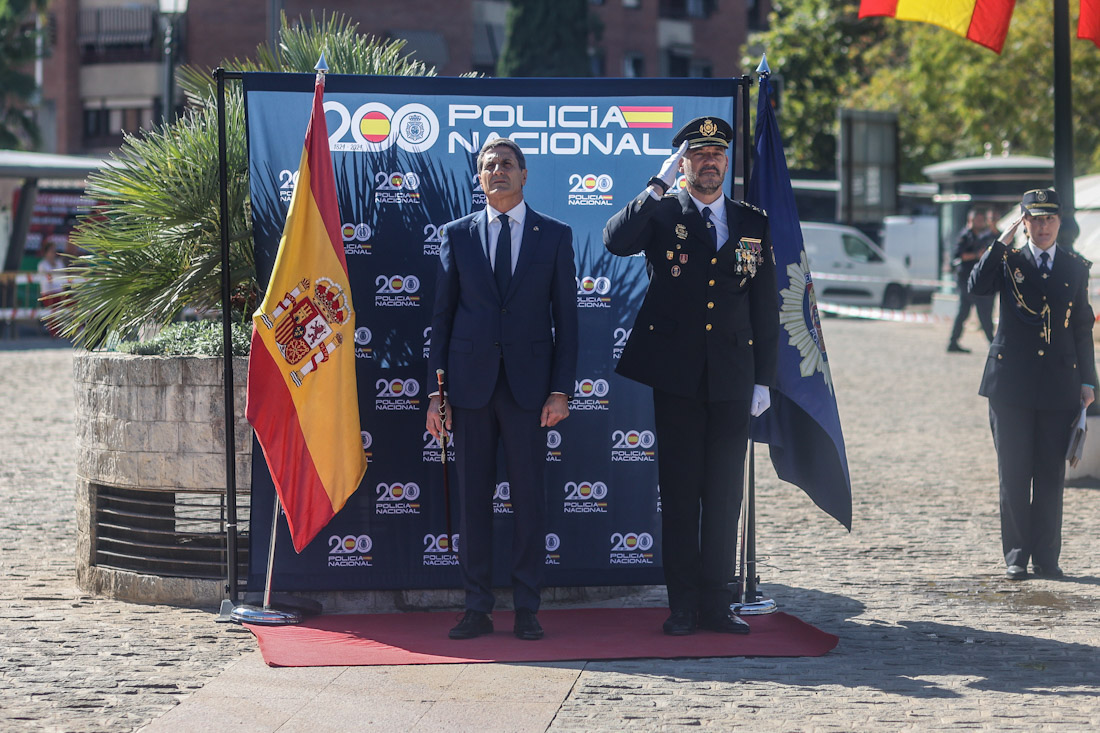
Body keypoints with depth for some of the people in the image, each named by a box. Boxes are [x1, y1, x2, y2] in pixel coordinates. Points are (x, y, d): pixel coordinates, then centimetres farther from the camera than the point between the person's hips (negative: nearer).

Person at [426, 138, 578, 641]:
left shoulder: (555, 236, 6)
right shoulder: (457, 235, 8)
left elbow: (566, 315, 4)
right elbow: (442, 315, 8)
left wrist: (561, 389, -3)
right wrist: (436, 391, 2)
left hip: (528, 384, -1)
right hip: (471, 382, 1)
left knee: (529, 496, 1)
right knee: (473, 496, 3)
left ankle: (527, 609, 8)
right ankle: (477, 608, 10)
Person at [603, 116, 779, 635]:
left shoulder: (752, 224, 11)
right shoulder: (661, 215, 4)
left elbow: (766, 308, 11)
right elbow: (616, 241, -18)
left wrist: (764, 378, 6)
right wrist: (659, 185, -19)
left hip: (732, 378, 3)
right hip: (677, 375, -2)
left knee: (724, 493, 4)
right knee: (680, 490, 1)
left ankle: (716, 603, 11)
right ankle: (682, 605, 6)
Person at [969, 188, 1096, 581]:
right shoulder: (1009, 262, 5)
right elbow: (977, 286, -15)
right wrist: (1003, 240, -15)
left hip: (1059, 383, 1)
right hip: (1012, 382, -1)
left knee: (1051, 474, 3)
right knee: (1014, 472, 1)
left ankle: (1046, 557, 9)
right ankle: (1016, 556, 7)